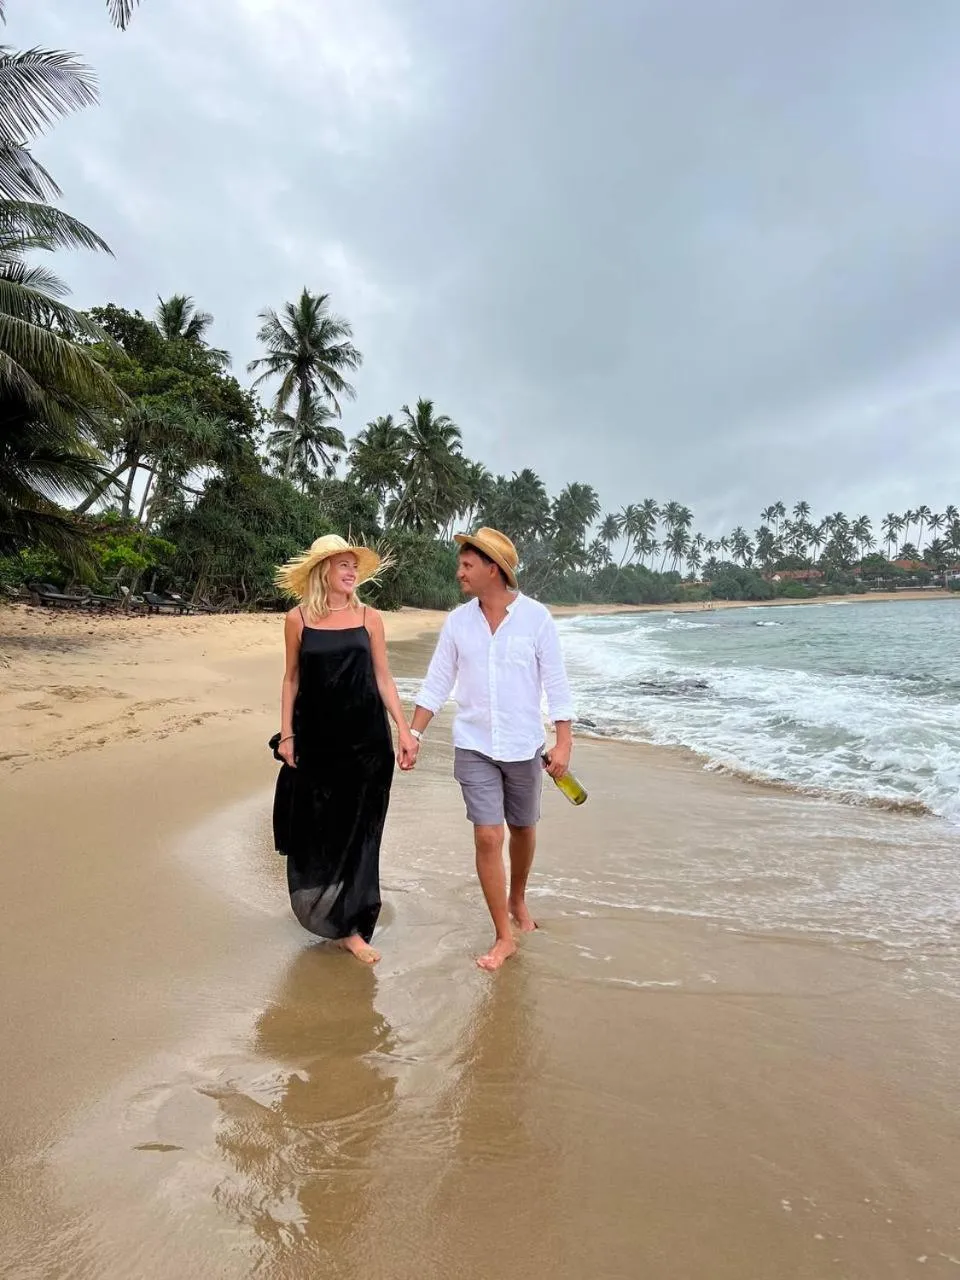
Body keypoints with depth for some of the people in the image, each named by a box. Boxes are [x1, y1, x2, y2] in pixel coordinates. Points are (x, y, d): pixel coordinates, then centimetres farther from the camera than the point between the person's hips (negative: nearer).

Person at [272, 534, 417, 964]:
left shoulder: (369, 617, 1)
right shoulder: (298, 619, -1)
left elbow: (383, 678, 3)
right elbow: (291, 679, 5)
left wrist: (404, 730, -3)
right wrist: (286, 735, 1)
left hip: (365, 739, 0)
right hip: (316, 738, 0)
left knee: (357, 830, 5)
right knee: (315, 826, 9)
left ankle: (350, 926, 17)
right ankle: (317, 905, 34)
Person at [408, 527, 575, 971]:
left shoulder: (536, 617, -8)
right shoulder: (457, 621, -1)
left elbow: (556, 684, -7)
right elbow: (436, 684, 3)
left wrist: (563, 742, -12)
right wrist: (413, 734, -2)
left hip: (523, 747, -1)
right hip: (474, 747, 1)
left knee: (523, 830, 16)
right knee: (488, 837, -3)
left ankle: (517, 899, 45)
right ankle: (503, 938, 13)